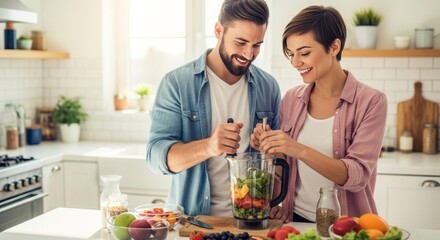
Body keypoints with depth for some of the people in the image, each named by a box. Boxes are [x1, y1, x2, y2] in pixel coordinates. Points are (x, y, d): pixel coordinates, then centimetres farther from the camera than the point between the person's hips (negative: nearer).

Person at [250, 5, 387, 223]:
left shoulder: (370, 102, -7)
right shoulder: (291, 99, 4)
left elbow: (357, 176, -15)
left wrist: (300, 150, -25)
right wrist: (269, 146, -6)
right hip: (296, 220, 3)